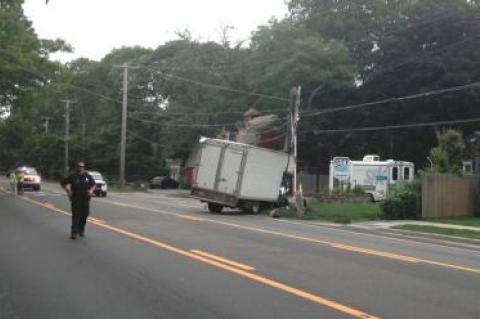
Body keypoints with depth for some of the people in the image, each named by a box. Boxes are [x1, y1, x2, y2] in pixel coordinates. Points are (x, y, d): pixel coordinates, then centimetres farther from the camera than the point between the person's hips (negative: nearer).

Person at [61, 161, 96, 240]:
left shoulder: (88, 176, 7)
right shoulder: (73, 176, 0)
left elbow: (93, 185, 18)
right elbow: (63, 183, 9)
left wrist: (91, 190, -1)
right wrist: (68, 190, -3)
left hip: (85, 200, 3)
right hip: (75, 200, -3)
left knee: (84, 215, 6)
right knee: (75, 216, -9)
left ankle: (81, 230, 24)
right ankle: (74, 232, -9)